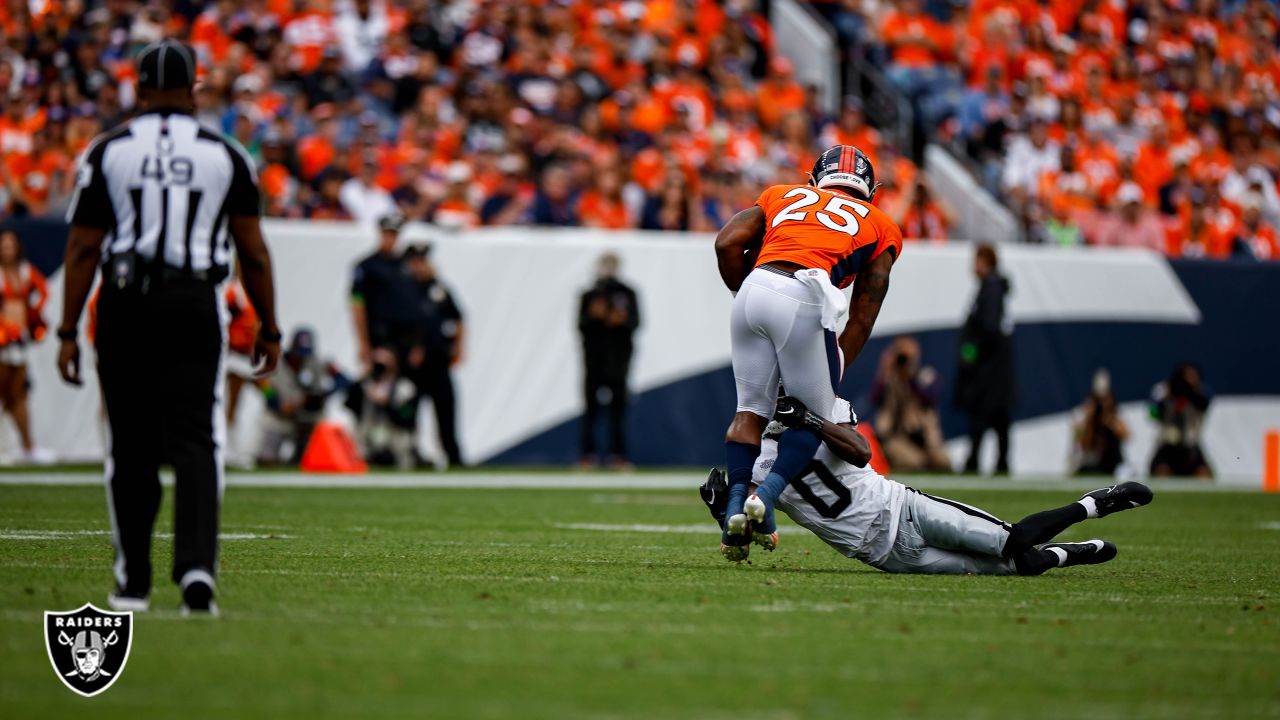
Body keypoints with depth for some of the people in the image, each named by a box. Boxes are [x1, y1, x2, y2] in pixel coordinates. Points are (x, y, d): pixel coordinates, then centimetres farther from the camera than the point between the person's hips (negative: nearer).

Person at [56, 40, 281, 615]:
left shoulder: (108, 152, 1)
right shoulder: (225, 157, 2)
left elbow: (84, 248, -2)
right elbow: (252, 251, 5)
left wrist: (68, 332, 1)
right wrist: (268, 328, 15)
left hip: (126, 307, 1)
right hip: (195, 305, 0)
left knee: (131, 449, 10)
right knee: (195, 441, -1)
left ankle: (133, 583, 15)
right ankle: (197, 567, -19)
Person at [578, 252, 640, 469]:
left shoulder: (627, 294, 8)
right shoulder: (588, 296, 10)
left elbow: (635, 323, 0)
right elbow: (581, 326, 3)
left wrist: (622, 320, -20)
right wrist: (593, 315, -16)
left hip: (618, 356, -1)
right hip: (593, 356, 1)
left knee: (618, 405, -3)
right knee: (592, 405, -1)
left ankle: (618, 454, -2)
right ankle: (588, 453, 1)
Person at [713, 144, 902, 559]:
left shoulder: (783, 196, 30)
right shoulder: (880, 228, 25)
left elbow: (728, 244, 15)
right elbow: (861, 320, 19)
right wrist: (833, 380, 21)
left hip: (754, 289, 3)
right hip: (803, 299, -3)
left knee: (751, 407, 14)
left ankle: (736, 499, -3)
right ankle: (769, 492, -11)